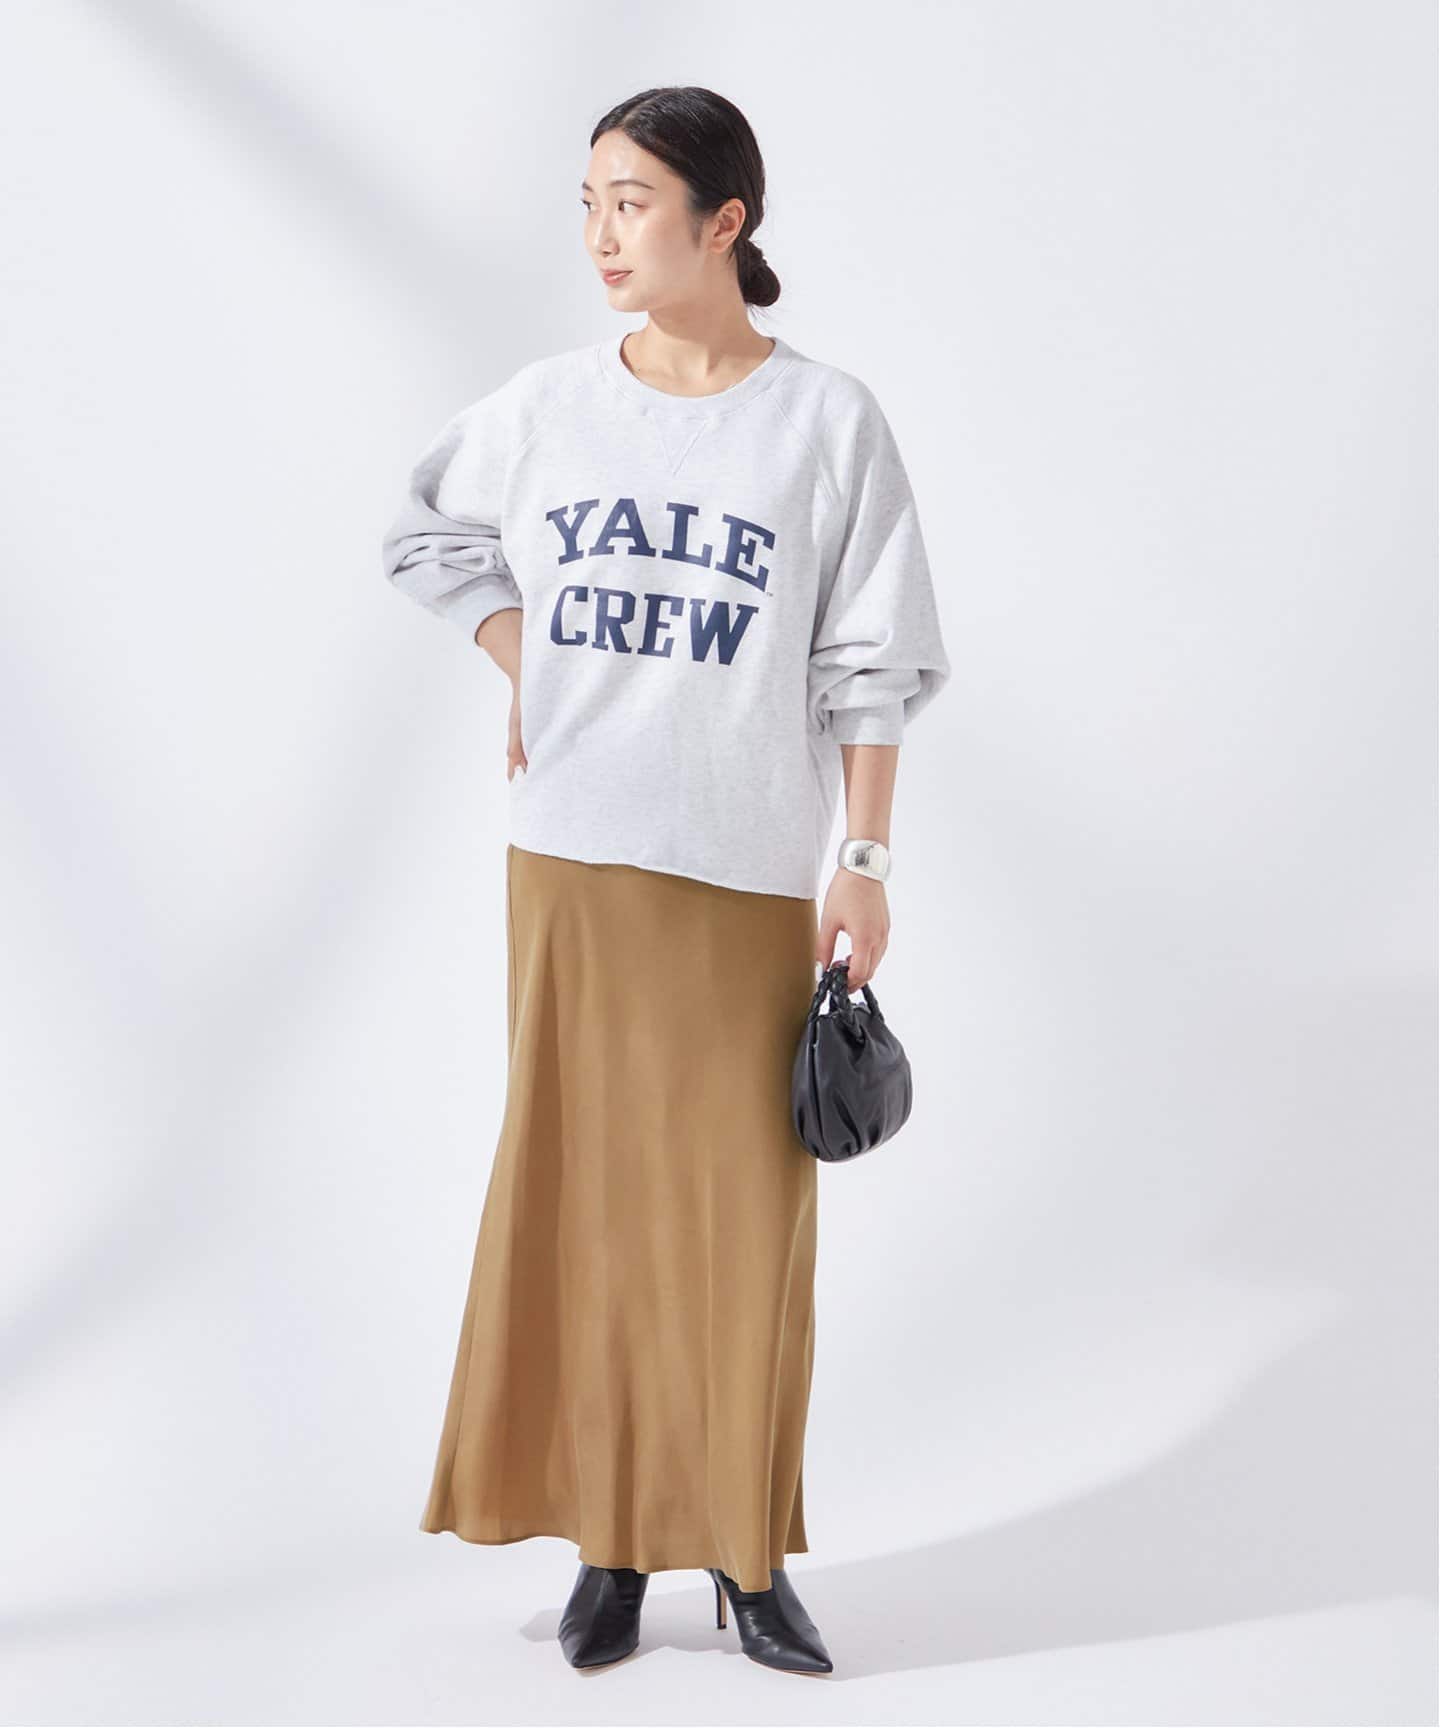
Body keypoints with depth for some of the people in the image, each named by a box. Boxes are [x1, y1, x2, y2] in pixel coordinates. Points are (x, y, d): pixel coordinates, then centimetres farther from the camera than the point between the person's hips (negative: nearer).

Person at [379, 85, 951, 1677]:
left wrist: (867, 863, -5)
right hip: (569, 862, 2)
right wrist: (532, 676, 10)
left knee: (745, 1214, 2)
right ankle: (610, 1542, 17)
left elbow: (870, 668, -2)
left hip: (748, 878, -2)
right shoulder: (546, 406, 3)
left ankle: (746, 1553, 15)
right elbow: (429, 536, 21)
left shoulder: (828, 422, -4)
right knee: (583, 1195, 6)